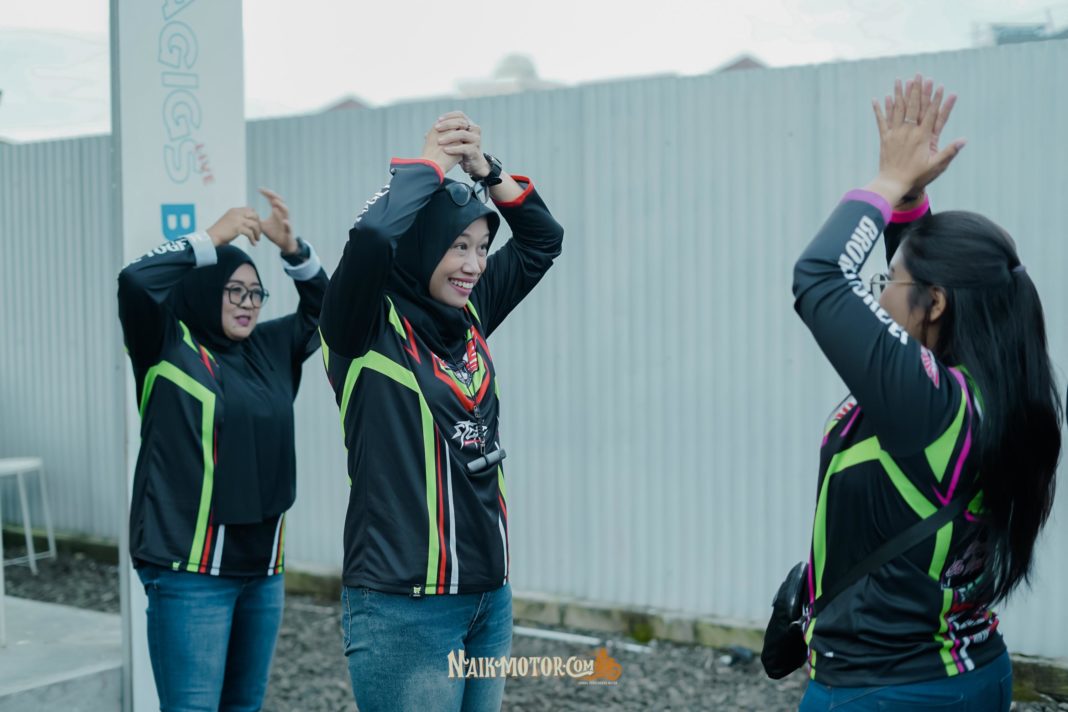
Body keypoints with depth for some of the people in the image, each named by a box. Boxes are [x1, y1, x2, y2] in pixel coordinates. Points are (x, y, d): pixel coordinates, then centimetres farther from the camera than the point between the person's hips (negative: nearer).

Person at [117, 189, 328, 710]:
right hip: (190, 568, -6)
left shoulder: (270, 349, 12)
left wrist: (291, 247, 2)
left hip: (262, 565, 6)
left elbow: (323, 307, 18)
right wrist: (212, 238, -12)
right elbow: (135, 281, -19)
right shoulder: (168, 346, -4)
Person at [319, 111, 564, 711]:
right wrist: (430, 162, -13)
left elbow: (543, 240, 13)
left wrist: (485, 167, 1)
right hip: (404, 607, -7)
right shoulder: (368, 328, -10)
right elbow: (372, 235, -28)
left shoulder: (467, 315, 9)